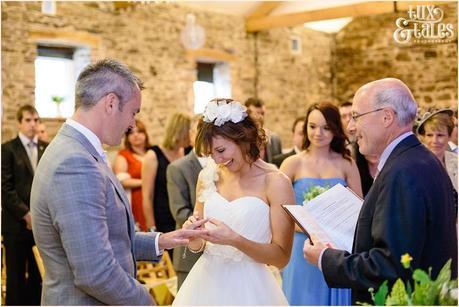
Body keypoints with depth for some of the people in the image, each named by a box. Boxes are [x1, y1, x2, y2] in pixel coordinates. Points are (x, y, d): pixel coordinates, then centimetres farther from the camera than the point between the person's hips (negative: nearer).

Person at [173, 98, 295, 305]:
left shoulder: (276, 183, -12)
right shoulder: (208, 176, 1)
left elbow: (281, 257, -13)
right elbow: (196, 246, 9)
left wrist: (234, 240, -24)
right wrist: (193, 235, -13)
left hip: (247, 288, -4)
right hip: (206, 283, 4)